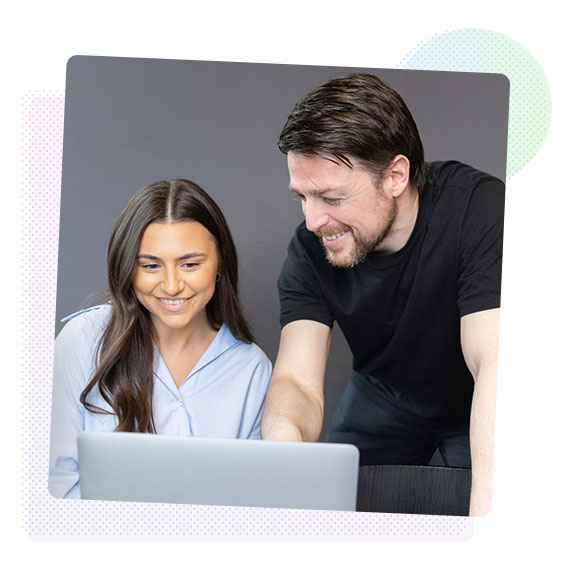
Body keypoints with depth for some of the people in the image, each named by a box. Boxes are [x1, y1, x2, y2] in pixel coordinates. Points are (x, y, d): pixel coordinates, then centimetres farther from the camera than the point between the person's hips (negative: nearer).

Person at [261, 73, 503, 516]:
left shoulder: (480, 210, -34)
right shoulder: (310, 250, -20)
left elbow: (498, 368, -43)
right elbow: (298, 379, -27)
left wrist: (487, 518, -53)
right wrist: (284, 434, -51)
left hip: (476, 409, -3)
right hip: (384, 394, 3)